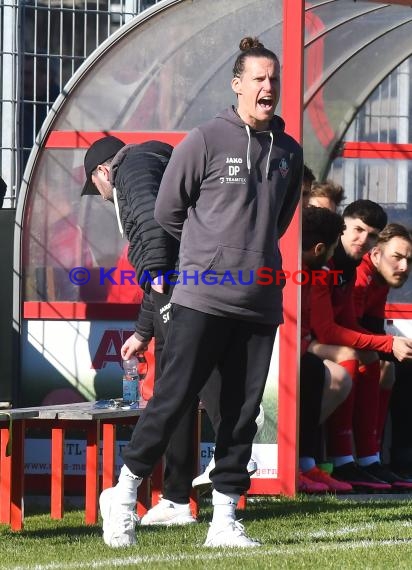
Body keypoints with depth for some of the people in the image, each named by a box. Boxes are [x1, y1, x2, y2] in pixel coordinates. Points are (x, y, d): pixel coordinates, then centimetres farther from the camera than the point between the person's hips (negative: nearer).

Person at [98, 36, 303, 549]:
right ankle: (123, 494, 12)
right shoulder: (206, 141, -6)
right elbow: (166, 211, 1)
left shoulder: (288, 152, 10)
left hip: (261, 304, 5)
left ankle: (224, 520, 10)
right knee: (172, 400, -4)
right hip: (203, 299, -5)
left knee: (242, 412, 5)